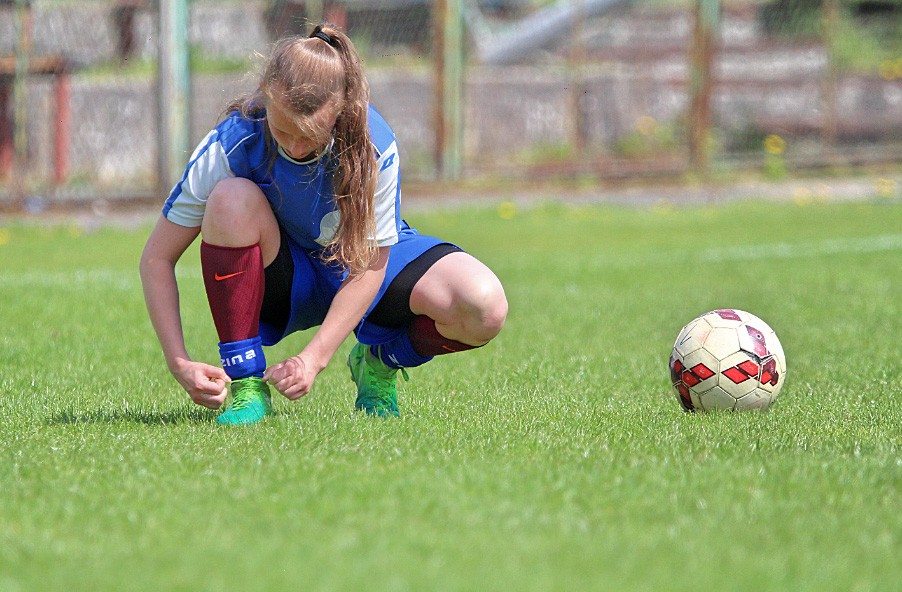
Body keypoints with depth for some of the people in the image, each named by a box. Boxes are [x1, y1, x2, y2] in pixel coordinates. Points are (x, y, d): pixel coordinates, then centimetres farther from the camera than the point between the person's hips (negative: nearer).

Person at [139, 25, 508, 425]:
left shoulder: (373, 146, -27)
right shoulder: (231, 145, -27)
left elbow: (370, 266, -21)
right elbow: (157, 257, -21)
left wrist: (313, 358, -30)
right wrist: (179, 363, -31)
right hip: (280, 283, -1)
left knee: (484, 309, -27)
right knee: (232, 198, -35)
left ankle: (378, 362, 7)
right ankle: (245, 384, -24)